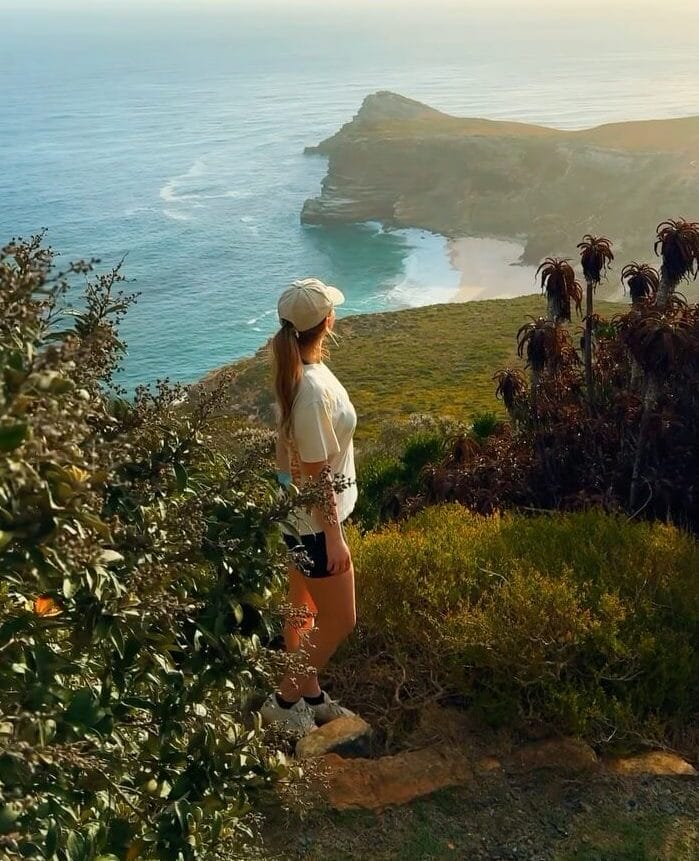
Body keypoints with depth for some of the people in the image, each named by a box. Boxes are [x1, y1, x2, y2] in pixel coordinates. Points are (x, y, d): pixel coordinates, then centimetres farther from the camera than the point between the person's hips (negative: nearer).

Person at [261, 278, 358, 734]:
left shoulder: (300, 373, 0)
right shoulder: (314, 390, -30)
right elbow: (315, 474, -25)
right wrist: (333, 536, -18)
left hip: (300, 511, 9)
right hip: (315, 519, -9)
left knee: (303, 610, 21)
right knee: (340, 620, 6)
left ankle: (310, 695, 38)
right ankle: (284, 701, 20)